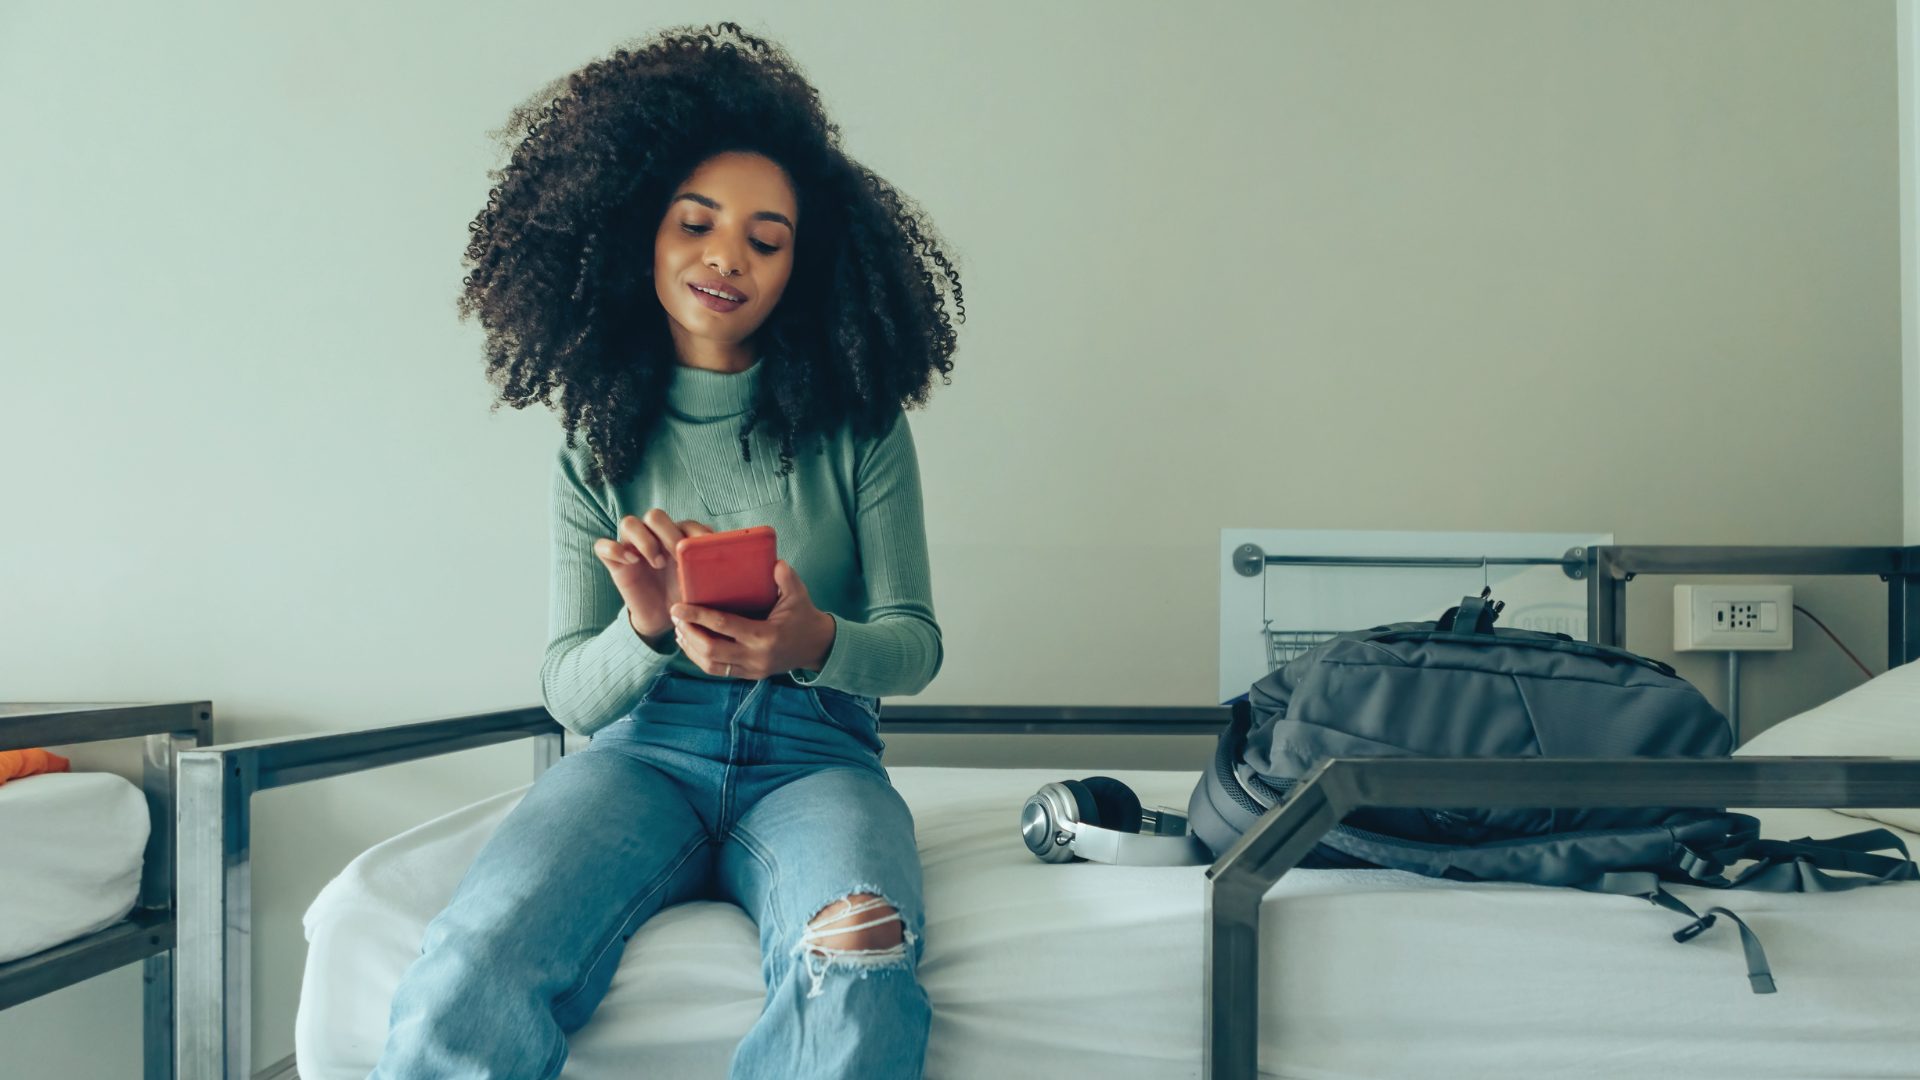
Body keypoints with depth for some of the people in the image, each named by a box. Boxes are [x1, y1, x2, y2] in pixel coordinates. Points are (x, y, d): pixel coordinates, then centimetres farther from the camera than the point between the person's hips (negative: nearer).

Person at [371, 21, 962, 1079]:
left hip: (811, 753, 0)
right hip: (641, 751, 1)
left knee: (858, 978, -36)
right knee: (469, 975, -32)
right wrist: (649, 633, -19)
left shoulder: (859, 427, 7)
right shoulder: (597, 445, 10)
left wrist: (816, 643, -19)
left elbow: (914, 640, 5)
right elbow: (567, 692, 6)